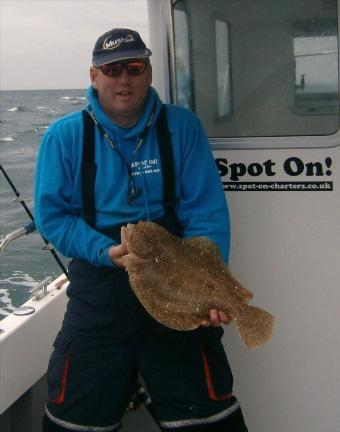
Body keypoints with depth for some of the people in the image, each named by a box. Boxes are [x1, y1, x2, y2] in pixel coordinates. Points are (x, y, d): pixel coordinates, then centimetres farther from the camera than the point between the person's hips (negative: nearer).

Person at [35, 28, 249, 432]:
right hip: (97, 291, 1)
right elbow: (51, 216, 0)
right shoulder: (64, 136, 1)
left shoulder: (181, 126, 0)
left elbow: (207, 213, -3)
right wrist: (106, 251, -16)